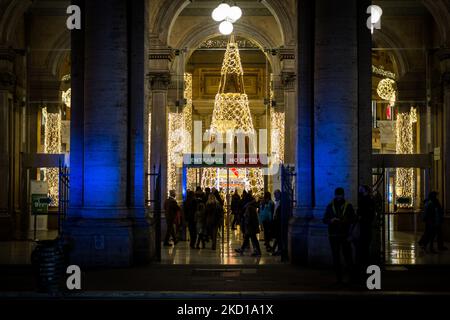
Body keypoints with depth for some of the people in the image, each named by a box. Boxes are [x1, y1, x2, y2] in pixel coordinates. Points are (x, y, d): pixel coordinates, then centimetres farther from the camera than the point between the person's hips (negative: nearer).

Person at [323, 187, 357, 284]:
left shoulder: (348, 206, 6)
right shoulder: (330, 206, 9)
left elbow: (354, 219, 3)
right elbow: (325, 219, 8)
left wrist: (346, 220, -17)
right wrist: (331, 220, -14)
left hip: (345, 235, -2)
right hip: (333, 235, 2)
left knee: (348, 256, -6)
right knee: (336, 258, 2)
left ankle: (352, 276, 2)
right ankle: (339, 278, 6)